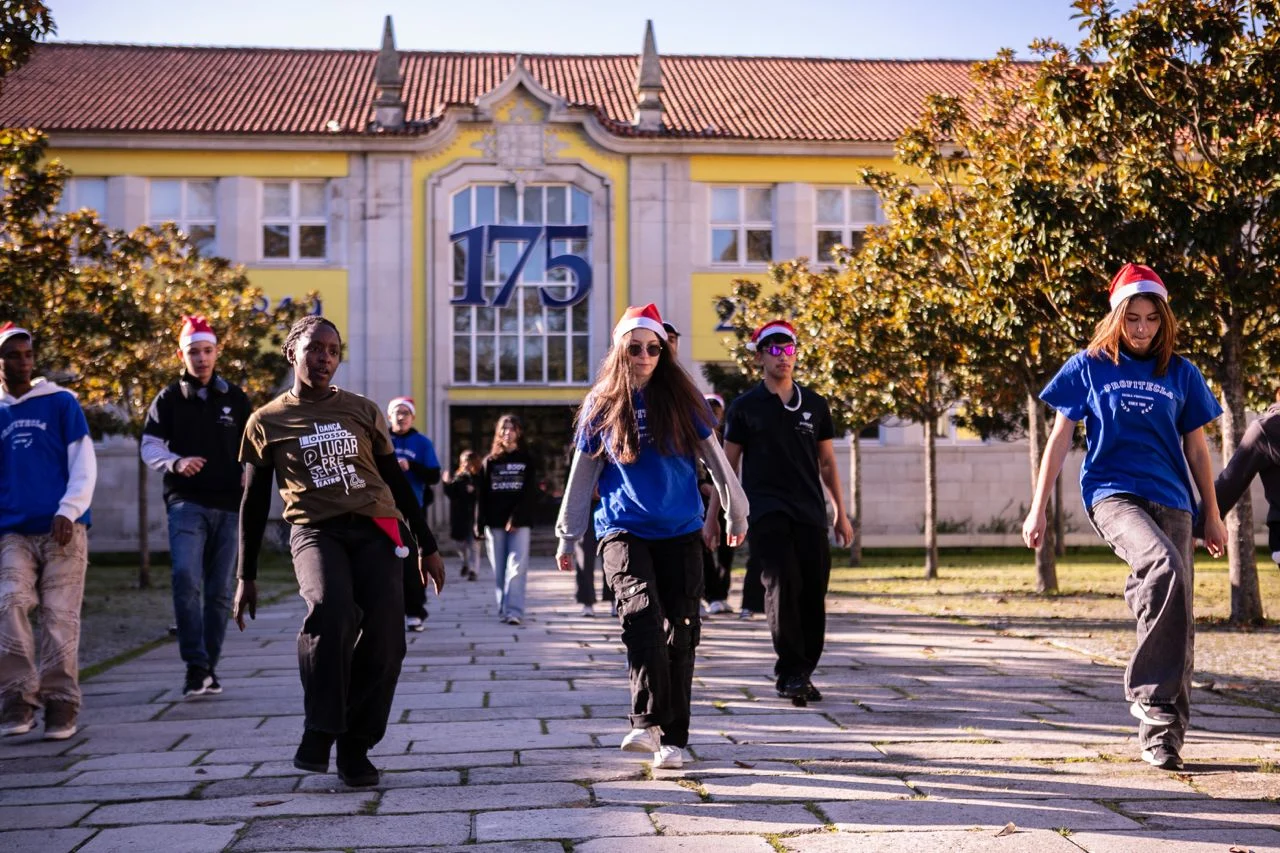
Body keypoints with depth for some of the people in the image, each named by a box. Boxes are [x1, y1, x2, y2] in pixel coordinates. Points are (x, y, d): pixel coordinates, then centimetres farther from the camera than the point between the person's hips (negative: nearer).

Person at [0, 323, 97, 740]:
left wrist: (68, 510, -11)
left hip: (63, 531, -2)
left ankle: (61, 705, 2)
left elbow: (84, 464, 2)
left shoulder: (62, 404, 7)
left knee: (60, 616, -4)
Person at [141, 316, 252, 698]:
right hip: (187, 503, -2)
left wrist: (249, 472, -4)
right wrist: (176, 462, -19)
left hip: (228, 506, 2)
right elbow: (149, 446, 1)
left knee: (220, 591, 5)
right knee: (186, 577, -22)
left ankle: (209, 668, 16)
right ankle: (195, 666, -19)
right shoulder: (169, 399, 5)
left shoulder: (235, 398, 10)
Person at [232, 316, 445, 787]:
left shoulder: (363, 411, 15)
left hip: (374, 530, 2)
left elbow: (396, 480, 19)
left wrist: (427, 546, 16)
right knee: (330, 610, -32)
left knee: (384, 635, -14)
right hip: (315, 531, -2)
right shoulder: (266, 422, 10)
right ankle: (319, 731, -17)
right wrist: (246, 576, 11)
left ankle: (355, 746, 1)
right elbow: (254, 501, 14)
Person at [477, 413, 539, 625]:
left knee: (516, 567, -12)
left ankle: (514, 610, -17)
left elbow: (531, 494, -2)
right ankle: (503, 610, 10)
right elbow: (482, 495, 7)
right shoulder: (490, 461, 12)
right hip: (495, 523, 2)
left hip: (520, 522, -2)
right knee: (499, 570, 4)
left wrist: (516, 518, -13)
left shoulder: (527, 460, 6)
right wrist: (480, 524, -1)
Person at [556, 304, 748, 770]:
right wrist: (566, 537, 14)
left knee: (679, 631, 1)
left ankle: (672, 738, 10)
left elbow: (715, 457, 13)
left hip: (680, 531, 1)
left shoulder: (682, 399, 3)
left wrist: (736, 511, 19)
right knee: (642, 612, -24)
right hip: (623, 530, -1)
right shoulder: (601, 406, 5)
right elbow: (582, 475, 11)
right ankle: (647, 722, -25)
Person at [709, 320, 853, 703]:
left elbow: (827, 463, 17)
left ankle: (801, 673, 16)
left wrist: (841, 514, 13)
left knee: (813, 593, 1)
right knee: (782, 585, -19)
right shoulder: (745, 407, 5)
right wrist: (712, 517, 3)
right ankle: (791, 671, -11)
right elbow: (727, 466, 7)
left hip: (809, 513, 3)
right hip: (765, 511, -3)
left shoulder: (814, 405, 12)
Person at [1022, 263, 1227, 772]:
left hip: (1169, 500, 4)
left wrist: (1212, 515, 16)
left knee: (1178, 617, -3)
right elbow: (1060, 438, 7)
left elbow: (1195, 447, 17)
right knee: (1164, 565, -32)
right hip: (1111, 494, -4)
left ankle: (1161, 731, 7)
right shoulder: (1089, 367, 5)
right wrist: (1037, 509, 4)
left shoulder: (1180, 373, 11)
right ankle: (1148, 694, -24)